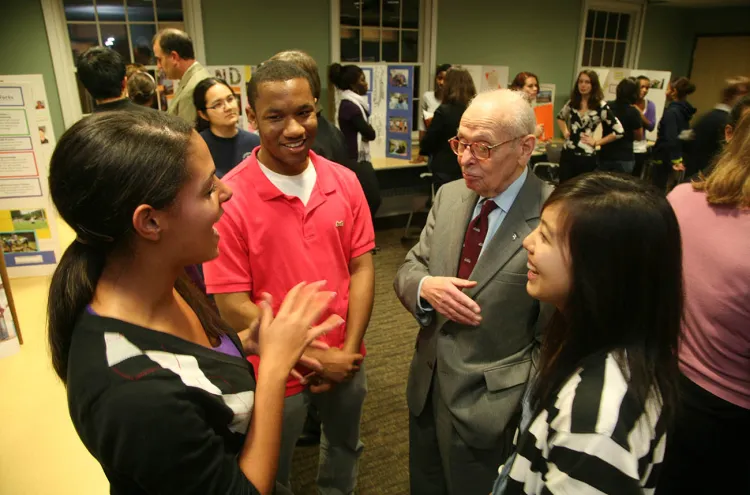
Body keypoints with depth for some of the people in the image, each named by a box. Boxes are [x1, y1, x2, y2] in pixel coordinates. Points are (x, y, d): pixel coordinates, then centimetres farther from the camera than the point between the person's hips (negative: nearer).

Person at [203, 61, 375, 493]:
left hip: (345, 361, 4)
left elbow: (362, 266, -3)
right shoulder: (229, 198, -19)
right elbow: (232, 303, -18)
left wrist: (348, 350, -11)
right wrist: (312, 358, -15)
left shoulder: (344, 181, -6)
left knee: (345, 449, 30)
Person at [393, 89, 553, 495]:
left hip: (490, 406, -6)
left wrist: (531, 414, -12)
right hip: (426, 388, 6)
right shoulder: (449, 195, 0)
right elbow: (409, 268, 6)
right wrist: (425, 286, -17)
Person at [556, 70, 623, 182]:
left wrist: (596, 142, -8)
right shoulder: (572, 102, 5)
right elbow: (560, 117, 25)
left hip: (586, 157, -4)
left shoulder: (601, 106, -9)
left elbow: (618, 131, -10)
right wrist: (565, 132, 10)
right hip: (567, 153, 4)